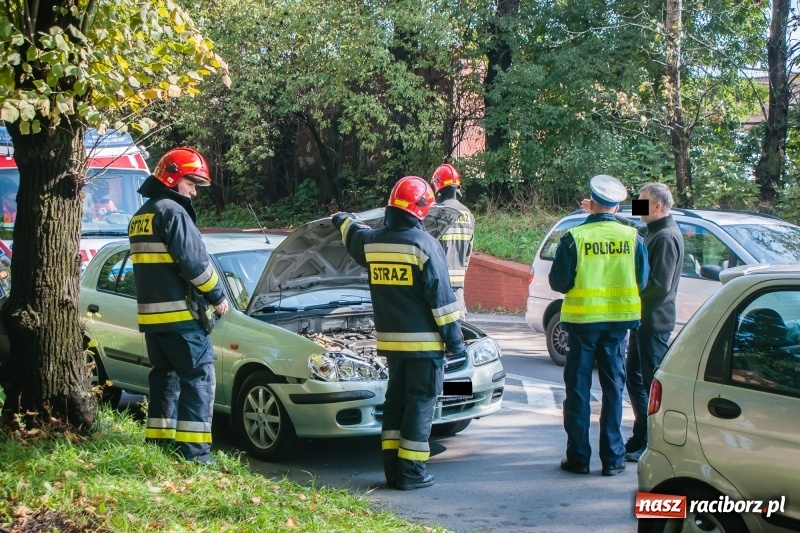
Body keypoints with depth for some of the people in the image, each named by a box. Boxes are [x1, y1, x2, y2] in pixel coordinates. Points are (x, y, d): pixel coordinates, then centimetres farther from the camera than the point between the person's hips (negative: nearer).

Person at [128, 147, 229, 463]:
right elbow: (195, 260, -16)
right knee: (198, 377, -6)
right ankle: (193, 451, -10)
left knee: (165, 376, 15)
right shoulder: (172, 211, -11)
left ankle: (159, 443, 17)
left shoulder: (140, 216, 19)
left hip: (150, 314, 9)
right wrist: (218, 295, -5)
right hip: (179, 313, -9)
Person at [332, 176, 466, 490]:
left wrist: (343, 220, 53)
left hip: (391, 339, 6)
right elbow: (441, 296, -13)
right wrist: (454, 338, -7)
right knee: (419, 404, -1)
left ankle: (392, 468, 16)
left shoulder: (371, 242, 4)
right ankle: (411, 472, 1)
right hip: (424, 341, -6)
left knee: (395, 401, 15)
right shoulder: (424, 244, -14)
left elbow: (353, 236, 30)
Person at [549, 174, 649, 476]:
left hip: (583, 319, -2)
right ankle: (613, 458, 11)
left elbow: (558, 282, -9)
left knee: (578, 389, 7)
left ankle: (578, 457, 9)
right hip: (618, 320, 2)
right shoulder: (632, 237, -3)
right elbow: (642, 281, 2)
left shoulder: (575, 238, -12)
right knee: (613, 388, 10)